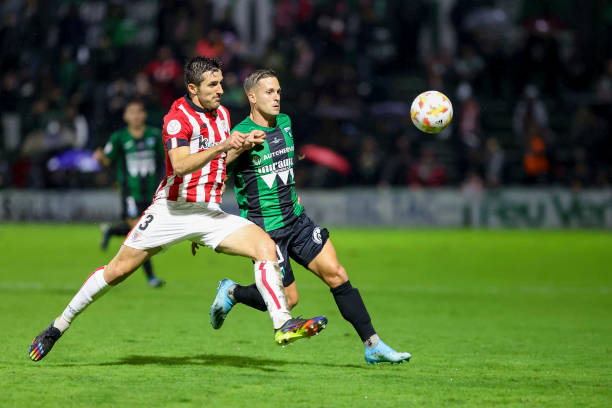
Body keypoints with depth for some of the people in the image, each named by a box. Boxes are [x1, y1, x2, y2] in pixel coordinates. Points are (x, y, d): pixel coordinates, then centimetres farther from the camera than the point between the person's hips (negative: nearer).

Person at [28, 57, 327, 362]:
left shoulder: (222, 114, 11)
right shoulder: (177, 117, -12)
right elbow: (181, 166, -27)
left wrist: (243, 145, 9)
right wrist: (222, 146, -34)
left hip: (210, 212, 5)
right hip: (172, 210, -5)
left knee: (265, 246, -17)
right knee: (118, 270, -2)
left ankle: (283, 325, -23)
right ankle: (60, 325, 14)